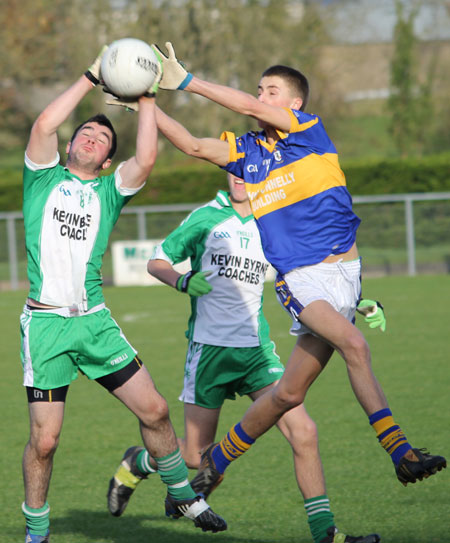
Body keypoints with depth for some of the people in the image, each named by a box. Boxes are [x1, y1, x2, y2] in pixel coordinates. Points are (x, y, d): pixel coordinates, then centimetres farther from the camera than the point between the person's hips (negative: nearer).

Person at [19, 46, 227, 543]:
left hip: (95, 322, 3)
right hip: (45, 321, -3)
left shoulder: (109, 192, 13)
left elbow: (146, 159, -7)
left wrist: (146, 100, -3)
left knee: (154, 409, 2)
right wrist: (90, 77, -3)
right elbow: (43, 125, -9)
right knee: (44, 438, -6)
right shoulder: (45, 179, 9)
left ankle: (182, 496, 24)